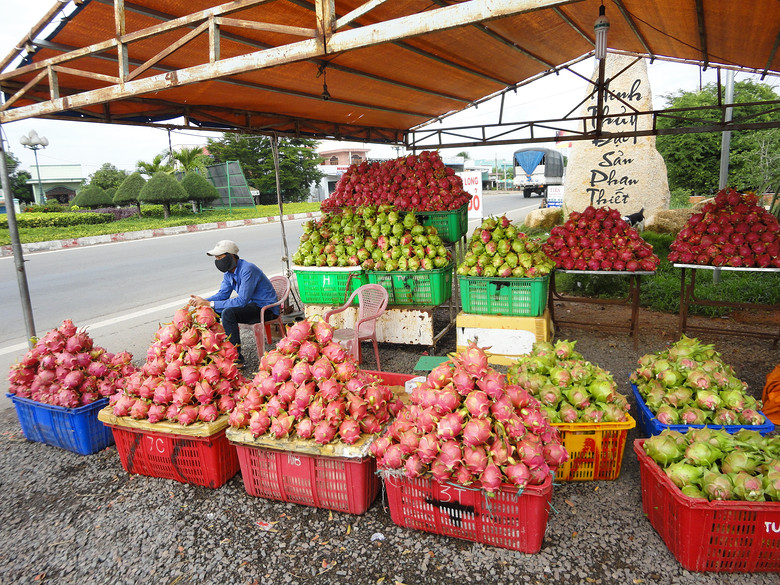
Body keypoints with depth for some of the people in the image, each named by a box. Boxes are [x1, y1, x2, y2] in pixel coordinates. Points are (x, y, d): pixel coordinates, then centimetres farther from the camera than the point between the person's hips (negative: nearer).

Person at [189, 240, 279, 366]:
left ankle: (237, 358, -24)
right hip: (251, 305, 10)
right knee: (209, 311, 3)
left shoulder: (247, 270, -24)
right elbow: (222, 294, 9)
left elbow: (241, 301, -30)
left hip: (266, 309, -9)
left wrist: (210, 304, -29)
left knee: (228, 313, -31)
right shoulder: (229, 273, 6)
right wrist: (203, 301, -10)